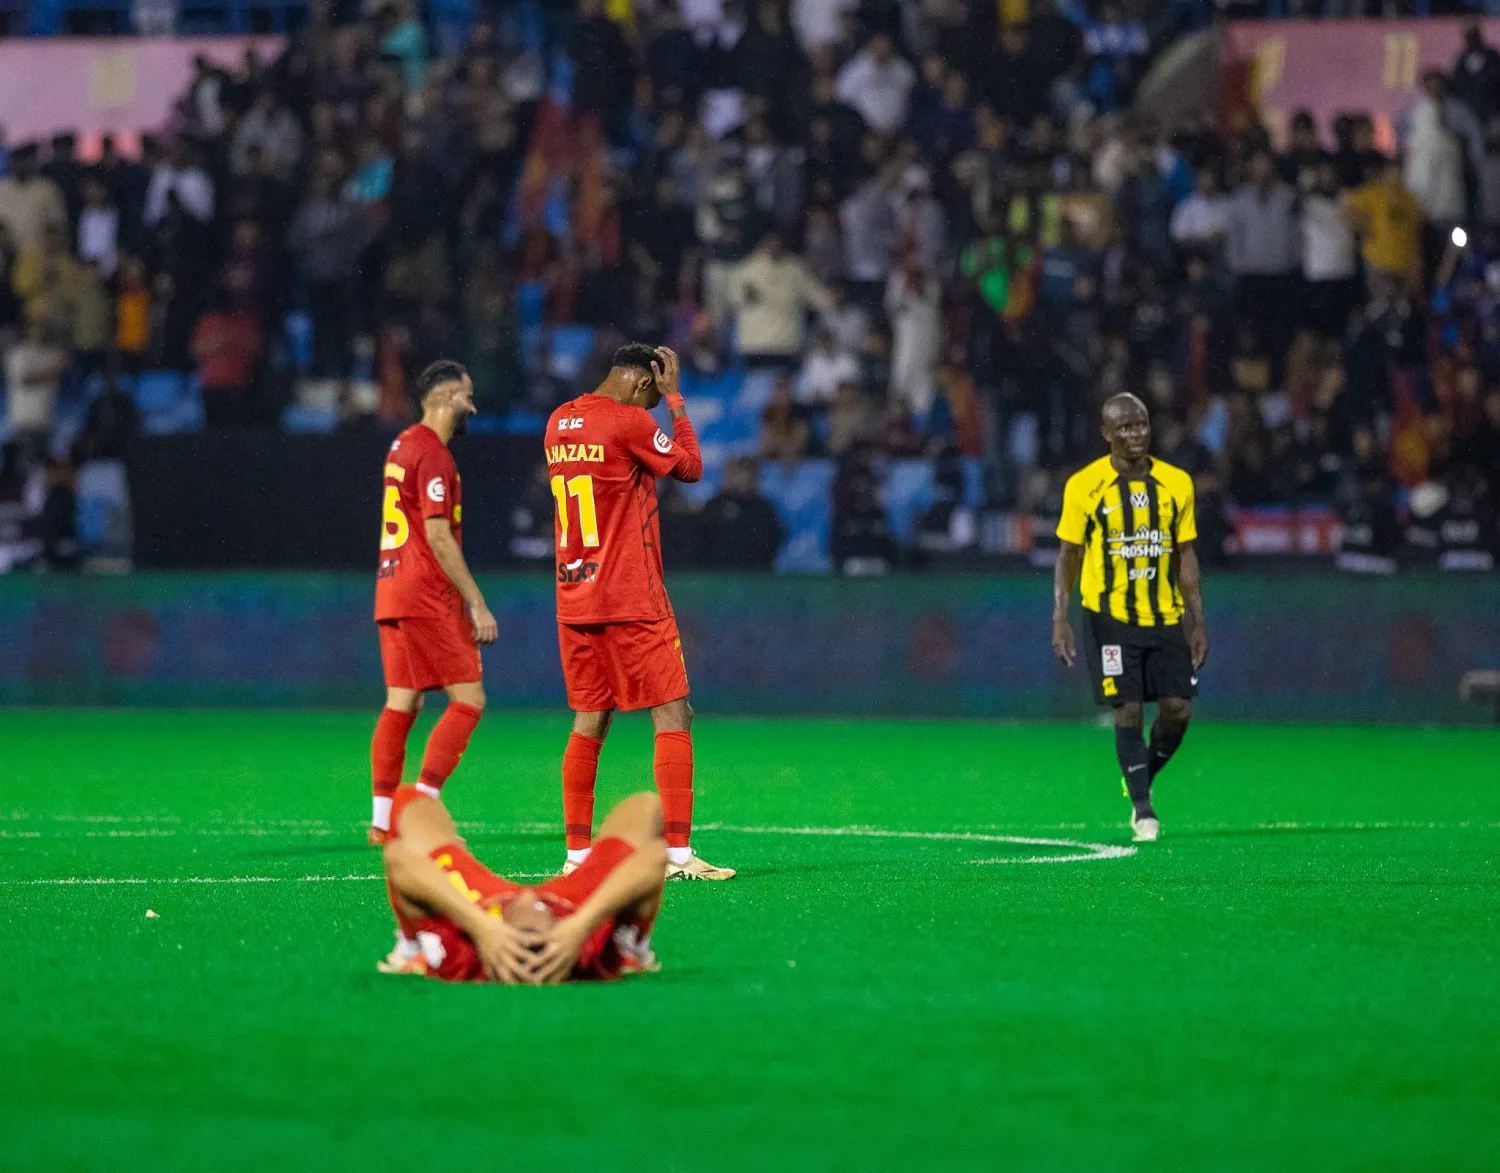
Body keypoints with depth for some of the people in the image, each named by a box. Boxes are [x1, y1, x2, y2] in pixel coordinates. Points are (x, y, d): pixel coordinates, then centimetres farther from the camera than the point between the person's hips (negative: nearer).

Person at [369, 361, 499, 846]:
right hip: (427, 599, -9)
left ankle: (383, 820, 7)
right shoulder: (433, 455, -13)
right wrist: (477, 604, -16)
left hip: (392, 592, 9)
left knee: (402, 704, 9)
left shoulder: (402, 446, 16)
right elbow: (438, 538, -17)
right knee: (469, 699, -6)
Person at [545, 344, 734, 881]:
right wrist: (675, 398, 5)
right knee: (674, 717, -3)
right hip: (632, 601, -7)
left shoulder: (558, 422, 10)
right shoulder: (628, 423, -12)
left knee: (589, 724, 11)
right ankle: (678, 853, -9)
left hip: (573, 603, 7)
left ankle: (577, 853, 9)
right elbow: (690, 467, -1)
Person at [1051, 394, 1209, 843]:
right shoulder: (1084, 486, -4)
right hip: (1110, 616, -3)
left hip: (1165, 617, 3)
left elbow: (1186, 556, 9)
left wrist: (1197, 620, 6)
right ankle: (1141, 807, 5)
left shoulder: (1176, 483, 4)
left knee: (1178, 708, -3)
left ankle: (1142, 781, 23)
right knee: (1129, 710, -8)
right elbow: (1068, 554, 2)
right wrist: (1060, 618, -5)